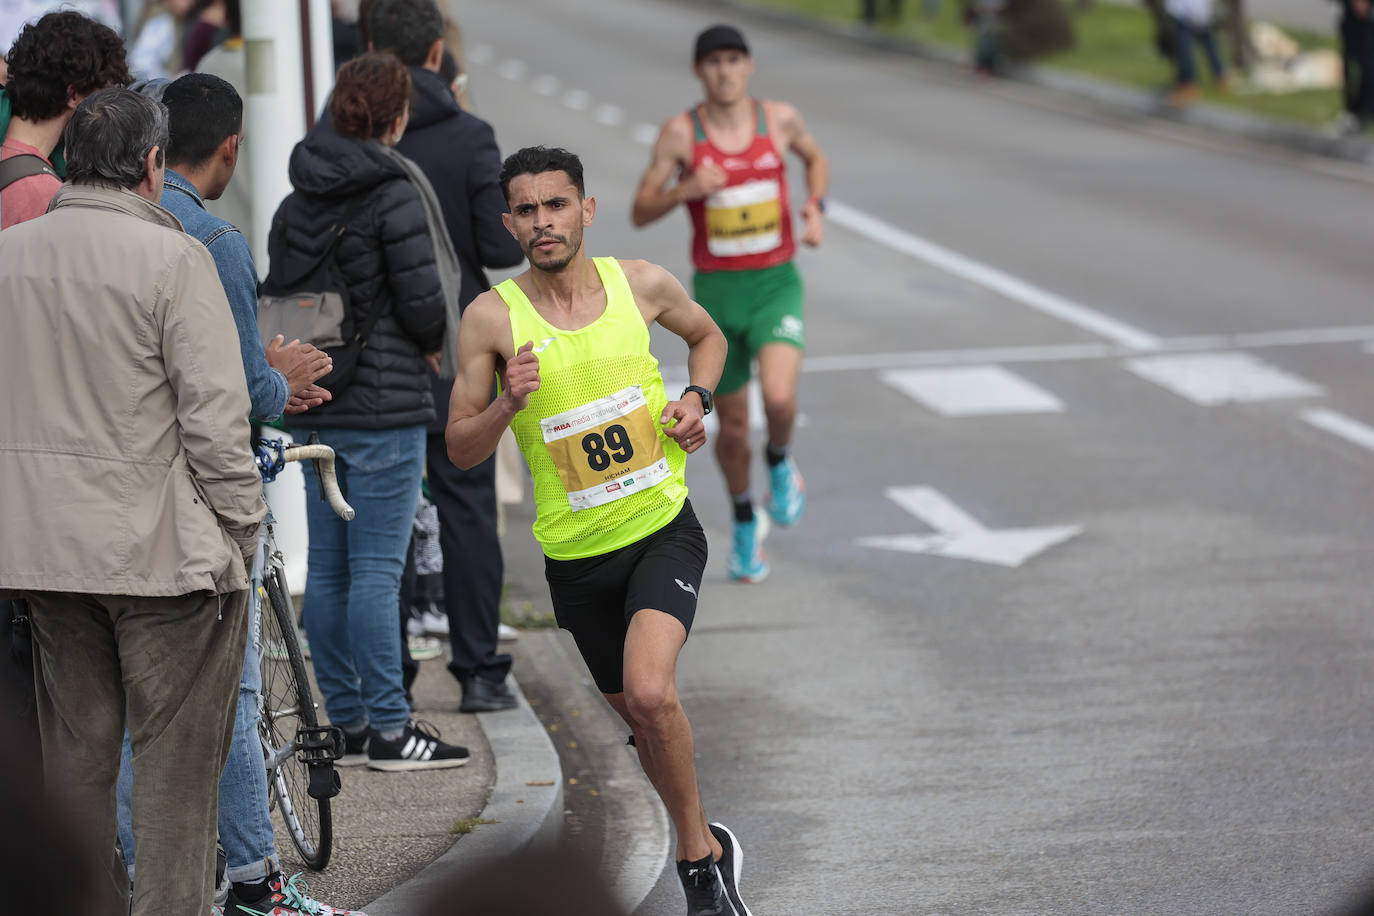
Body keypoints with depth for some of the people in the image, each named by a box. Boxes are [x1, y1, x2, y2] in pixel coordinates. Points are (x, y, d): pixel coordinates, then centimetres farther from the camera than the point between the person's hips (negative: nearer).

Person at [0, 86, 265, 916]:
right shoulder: (173, 258, -13)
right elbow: (215, 417, -14)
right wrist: (243, 531, -4)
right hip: (162, 549, -6)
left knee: (76, 754, 14)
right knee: (175, 759, 1)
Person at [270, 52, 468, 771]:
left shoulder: (298, 199, 8)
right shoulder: (393, 194, -13)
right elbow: (423, 302, -13)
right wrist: (435, 341, 7)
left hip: (312, 406, 7)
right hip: (384, 403, -7)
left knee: (327, 568, 10)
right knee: (378, 568, -4)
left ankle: (345, 722, 16)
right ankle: (387, 729, -1)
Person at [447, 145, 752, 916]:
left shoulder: (642, 284, -4)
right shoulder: (493, 318, -9)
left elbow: (708, 335, 18)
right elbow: (460, 450, -4)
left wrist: (697, 402, -1)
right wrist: (508, 404, -24)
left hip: (663, 527, -2)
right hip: (575, 553, 2)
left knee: (650, 691, -24)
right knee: (638, 712, 15)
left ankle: (699, 853, -6)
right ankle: (708, 850, 39)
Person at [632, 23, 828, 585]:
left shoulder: (779, 119, -1)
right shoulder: (681, 132, -6)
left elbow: (815, 158, 21)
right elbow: (641, 212, -5)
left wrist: (815, 207, 2)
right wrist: (686, 189, -24)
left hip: (776, 285, 0)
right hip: (715, 291, 0)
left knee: (779, 396, -26)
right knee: (732, 426, 10)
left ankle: (780, 463, 9)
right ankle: (745, 523, 37)